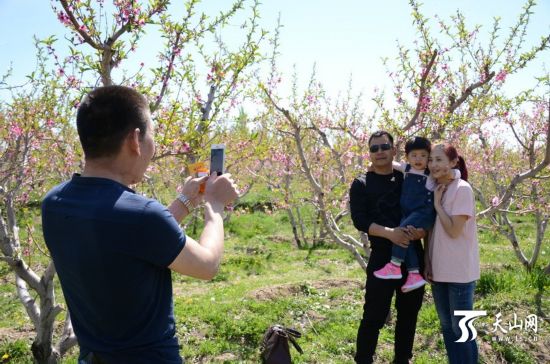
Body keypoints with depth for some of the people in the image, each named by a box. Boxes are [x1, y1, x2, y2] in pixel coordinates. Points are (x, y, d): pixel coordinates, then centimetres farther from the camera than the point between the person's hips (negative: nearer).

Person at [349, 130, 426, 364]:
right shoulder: (361, 184, 1)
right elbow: (359, 220, -10)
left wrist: (424, 229, -13)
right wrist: (389, 233, -25)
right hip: (382, 257, -4)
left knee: (409, 313, 14)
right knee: (374, 316, -3)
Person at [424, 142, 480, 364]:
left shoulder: (462, 189, -13)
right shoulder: (434, 189, 7)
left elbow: (454, 231, -20)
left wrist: (437, 204, -13)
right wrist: (427, 262, 3)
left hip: (459, 271, -7)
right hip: (439, 270, 7)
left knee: (461, 328, 4)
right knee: (446, 326, 16)